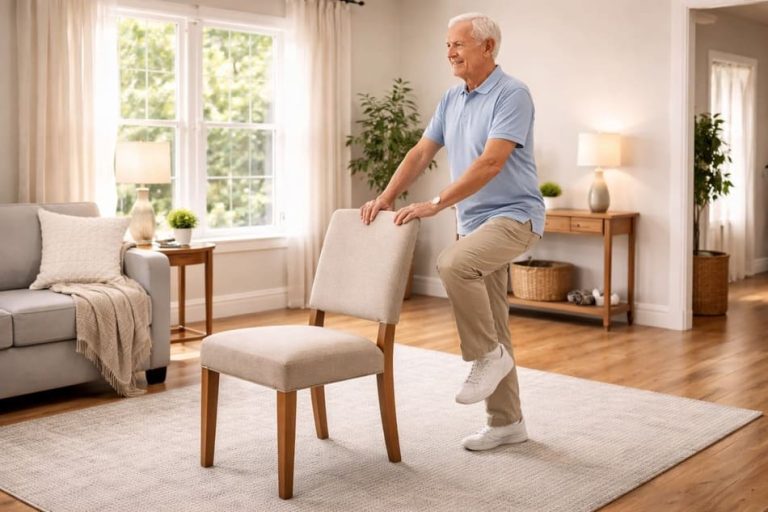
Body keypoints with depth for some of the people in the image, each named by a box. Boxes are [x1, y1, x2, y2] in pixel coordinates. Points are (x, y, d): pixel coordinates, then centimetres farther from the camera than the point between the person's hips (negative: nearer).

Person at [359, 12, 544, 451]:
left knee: (453, 264, -34)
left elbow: (490, 163, -25)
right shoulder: (452, 99, 12)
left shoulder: (512, 94, -14)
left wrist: (436, 205, -28)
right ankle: (507, 422, 19)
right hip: (474, 222, 8)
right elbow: (422, 153, 10)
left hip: (514, 216, -8)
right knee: (491, 328, 9)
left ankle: (489, 354, -12)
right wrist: (387, 197, -4)